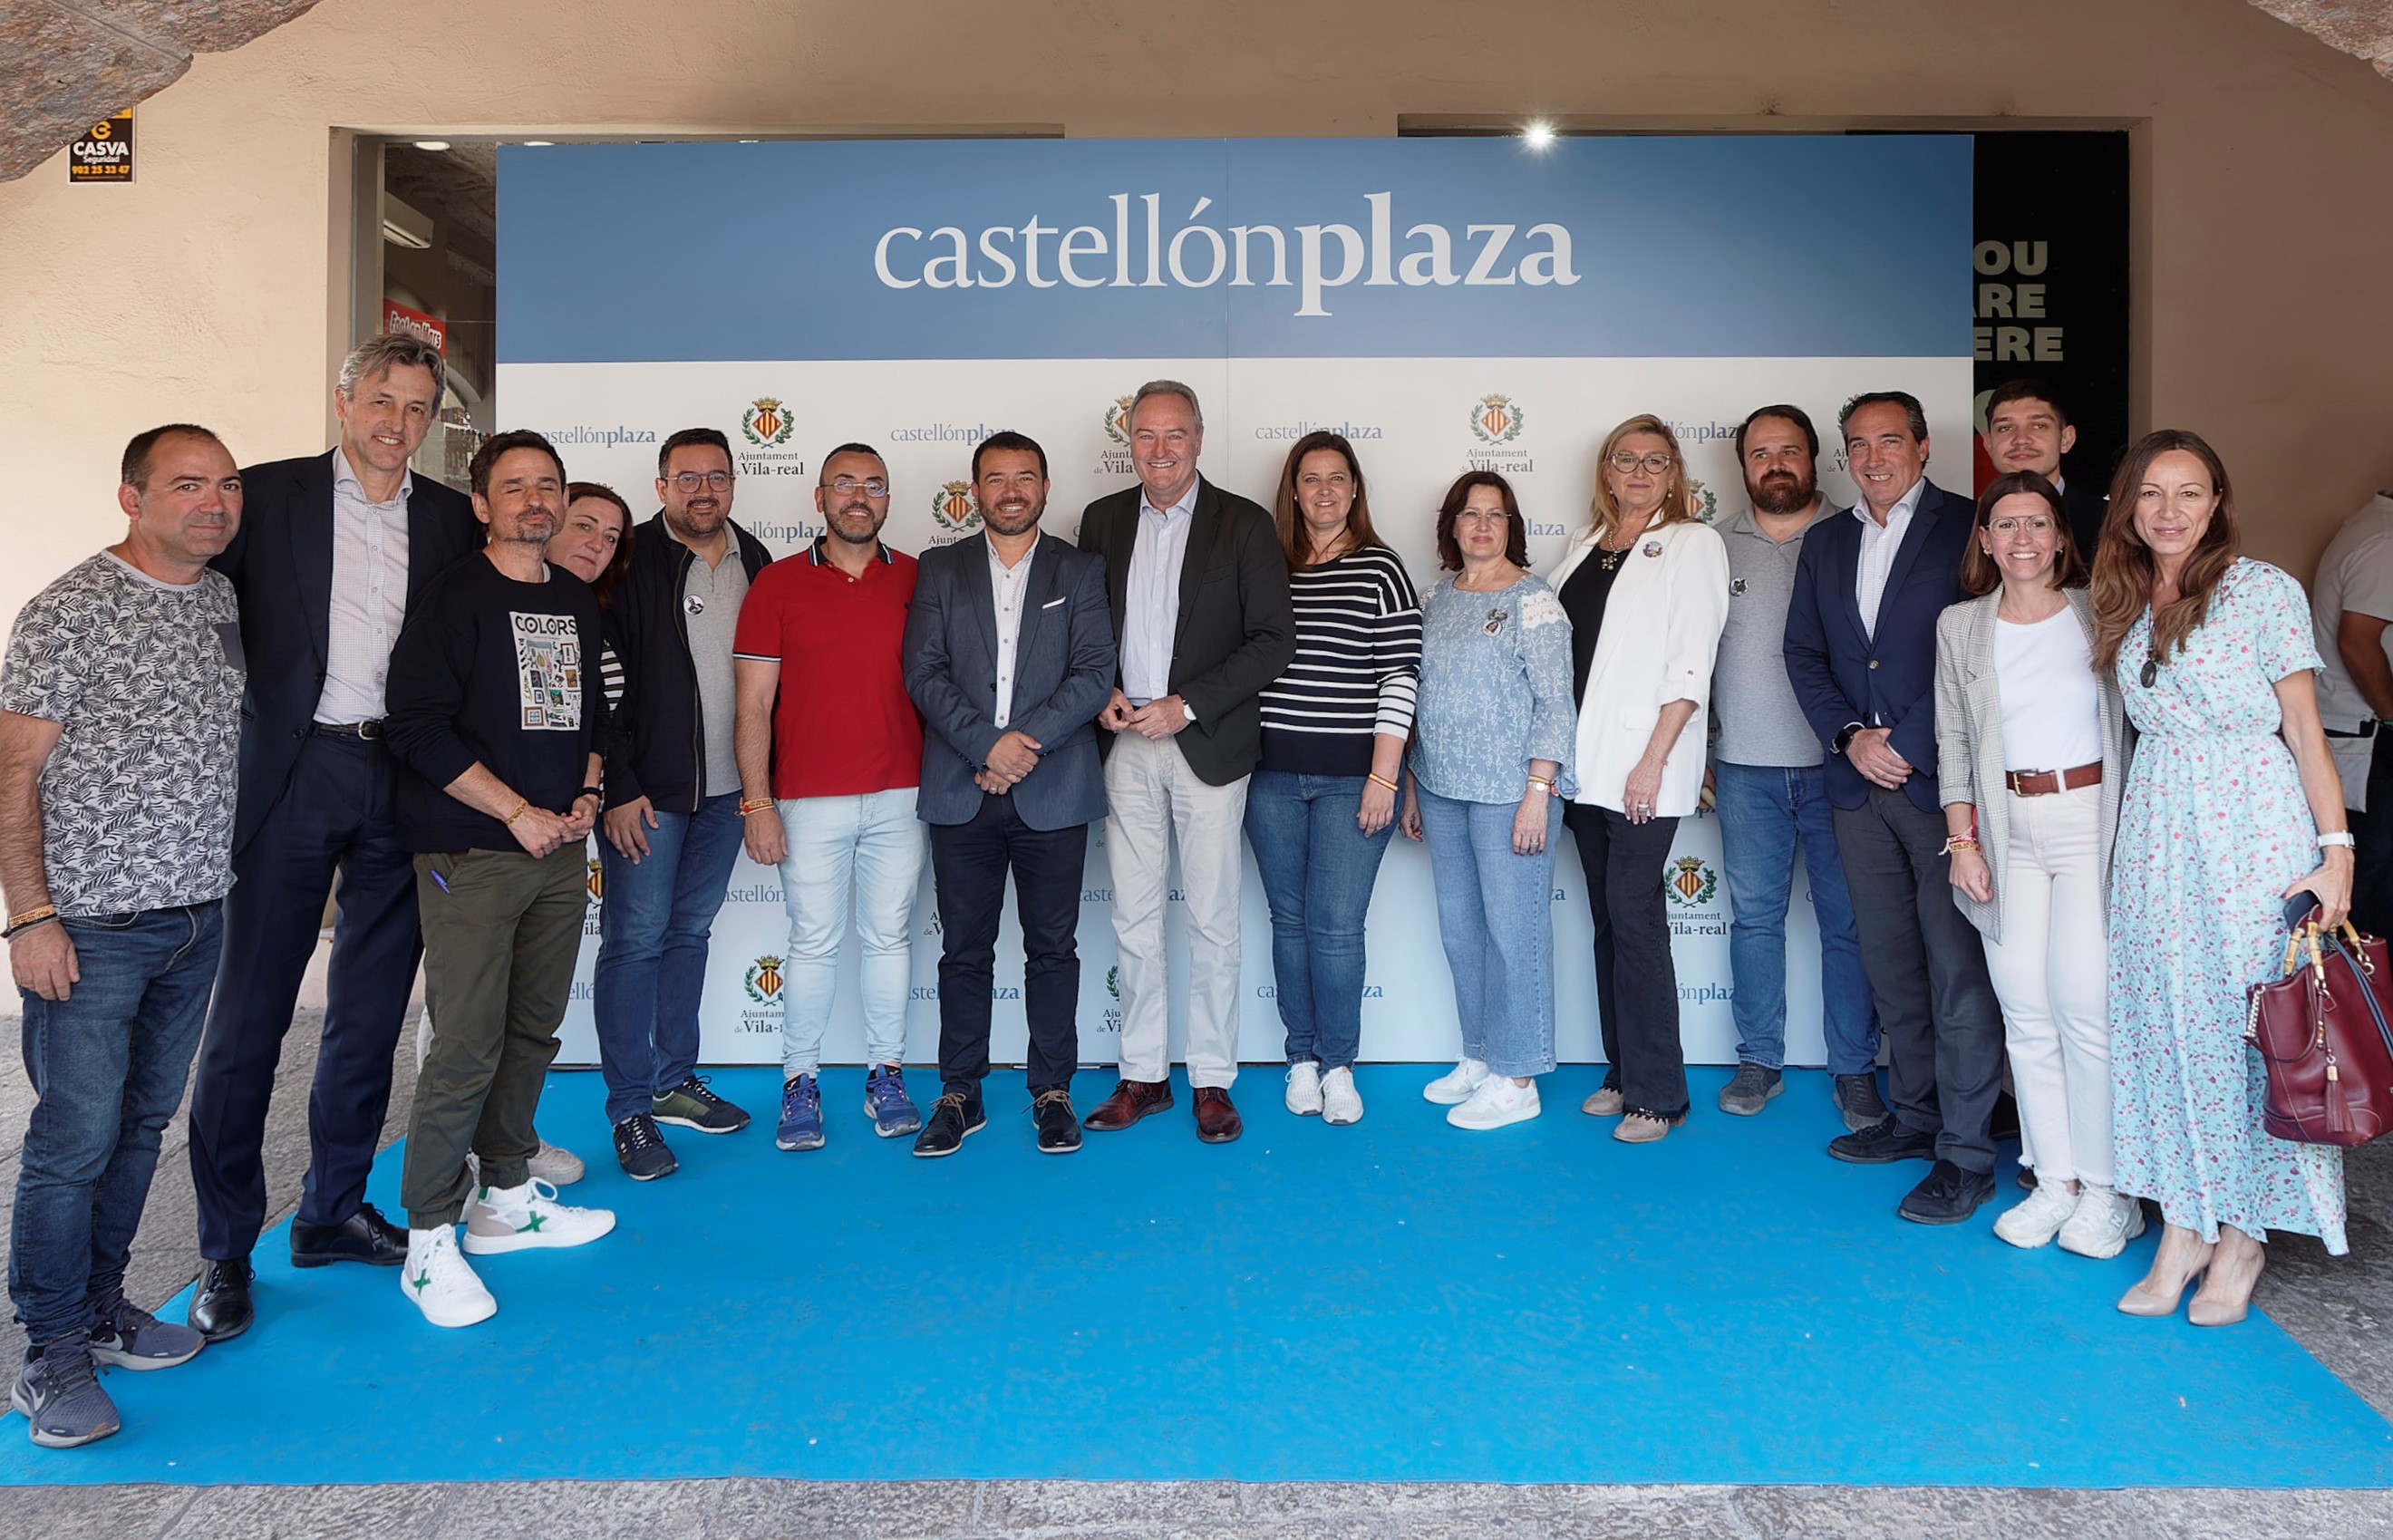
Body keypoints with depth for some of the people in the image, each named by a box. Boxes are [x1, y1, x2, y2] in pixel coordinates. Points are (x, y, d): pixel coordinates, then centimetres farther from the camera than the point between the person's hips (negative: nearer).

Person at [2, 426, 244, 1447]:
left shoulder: (228, 600, 9)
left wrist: (237, 883, 15)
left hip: (198, 918, 6)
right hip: (92, 927, -6)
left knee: (144, 1121, 14)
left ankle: (100, 1304, 28)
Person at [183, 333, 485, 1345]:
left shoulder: (450, 519, 10)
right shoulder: (268, 496, 2)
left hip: (402, 787, 3)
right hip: (292, 776, -3)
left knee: (370, 1014, 12)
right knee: (249, 1014, 1)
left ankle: (331, 1211, 28)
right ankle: (225, 1252, 13)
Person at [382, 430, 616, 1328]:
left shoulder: (576, 604, 15)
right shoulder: (454, 597, -5)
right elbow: (419, 729, -13)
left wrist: (587, 794, 5)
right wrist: (519, 813, -13)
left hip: (559, 849, 6)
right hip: (471, 855, -6)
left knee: (533, 1033, 11)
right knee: (466, 1046, -6)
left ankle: (503, 1200, 26)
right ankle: (429, 1240, 6)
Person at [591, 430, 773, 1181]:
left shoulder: (753, 559, 8)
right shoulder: (631, 563, -8)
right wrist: (619, 789, -14)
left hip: (727, 786, 6)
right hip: (647, 789, -5)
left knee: (690, 930, 14)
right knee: (634, 938, 0)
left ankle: (675, 1081, 26)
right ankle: (629, 1109, 8)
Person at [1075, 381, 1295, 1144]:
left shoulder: (1244, 524, -3)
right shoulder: (1102, 521, 9)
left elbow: (1274, 639, -7)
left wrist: (1187, 705, -14)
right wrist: (1102, 694, -6)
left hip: (1206, 745, -3)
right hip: (1126, 745, 3)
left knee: (1212, 921, 3)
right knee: (1133, 917, 8)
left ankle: (1213, 1081, 14)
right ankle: (1143, 1074, 20)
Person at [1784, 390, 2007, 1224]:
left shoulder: (1969, 529, -3)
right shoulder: (1825, 543, 15)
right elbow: (1803, 653, 12)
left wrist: (1906, 744, -13)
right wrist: (1851, 737, -3)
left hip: (1942, 781, -5)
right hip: (1860, 785, 6)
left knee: (1959, 967, -3)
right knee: (1890, 960, 13)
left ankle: (1965, 1150, 5)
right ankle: (1915, 1114, 26)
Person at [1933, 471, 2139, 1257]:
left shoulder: (2100, 613, 4)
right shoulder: (1960, 627, 8)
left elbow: (2136, 720, 5)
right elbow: (1953, 743, 9)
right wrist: (1962, 841, 2)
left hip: (2092, 819, -2)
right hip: (2008, 830, 2)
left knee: (2085, 1003, -9)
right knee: (2027, 1012, 2)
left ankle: (2106, 1189, 6)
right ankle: (2054, 1182, 14)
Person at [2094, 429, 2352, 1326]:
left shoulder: (2264, 590, -5)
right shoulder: (2122, 605, 10)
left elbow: (2303, 725, -5)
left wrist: (2336, 847, -11)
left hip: (2253, 823, -5)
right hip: (2156, 825, 5)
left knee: (2249, 1018, 1)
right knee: (2165, 1016, 5)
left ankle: (2243, 1233, 15)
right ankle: (2182, 1227, 15)